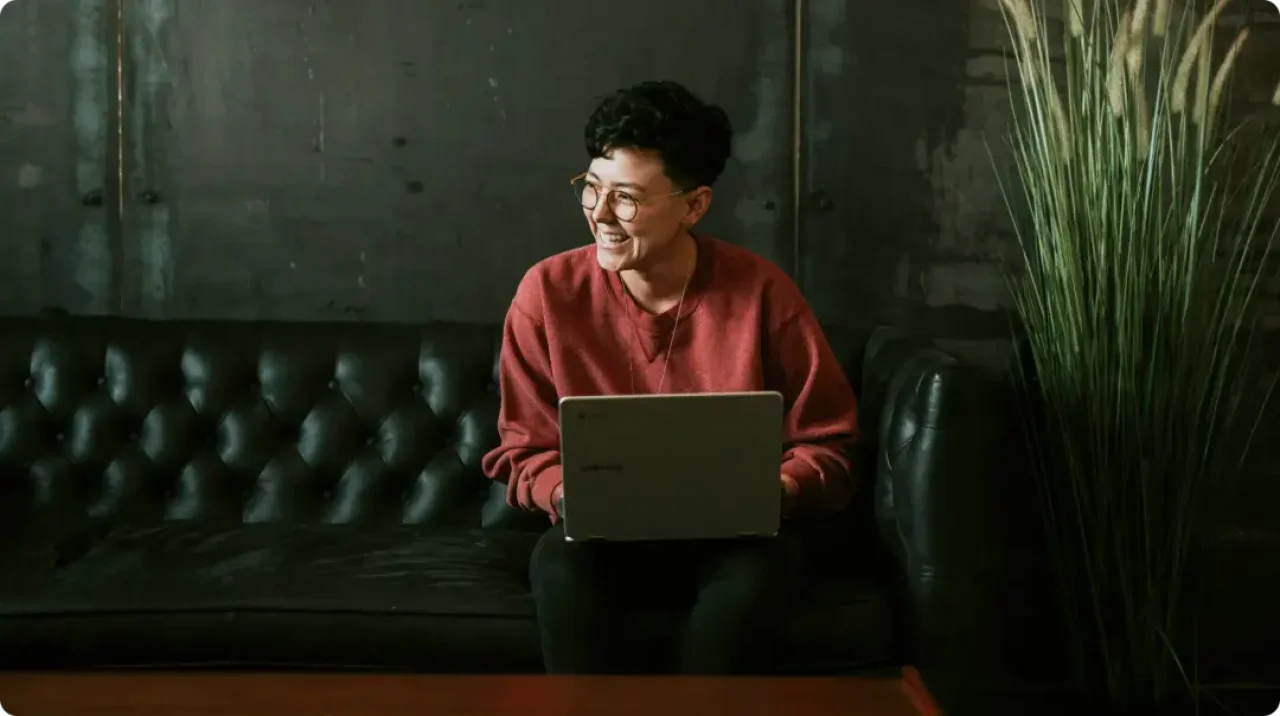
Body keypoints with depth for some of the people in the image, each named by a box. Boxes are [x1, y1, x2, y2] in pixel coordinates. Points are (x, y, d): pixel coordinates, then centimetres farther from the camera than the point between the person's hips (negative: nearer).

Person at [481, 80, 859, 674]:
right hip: (603, 536, 0)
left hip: (731, 538, 0)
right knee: (560, 562, -32)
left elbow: (828, 445, -2)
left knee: (767, 562, -33)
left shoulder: (762, 292, -10)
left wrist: (777, 491, -23)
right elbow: (522, 451, 0)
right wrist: (571, 495, -21)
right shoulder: (548, 292, -8)